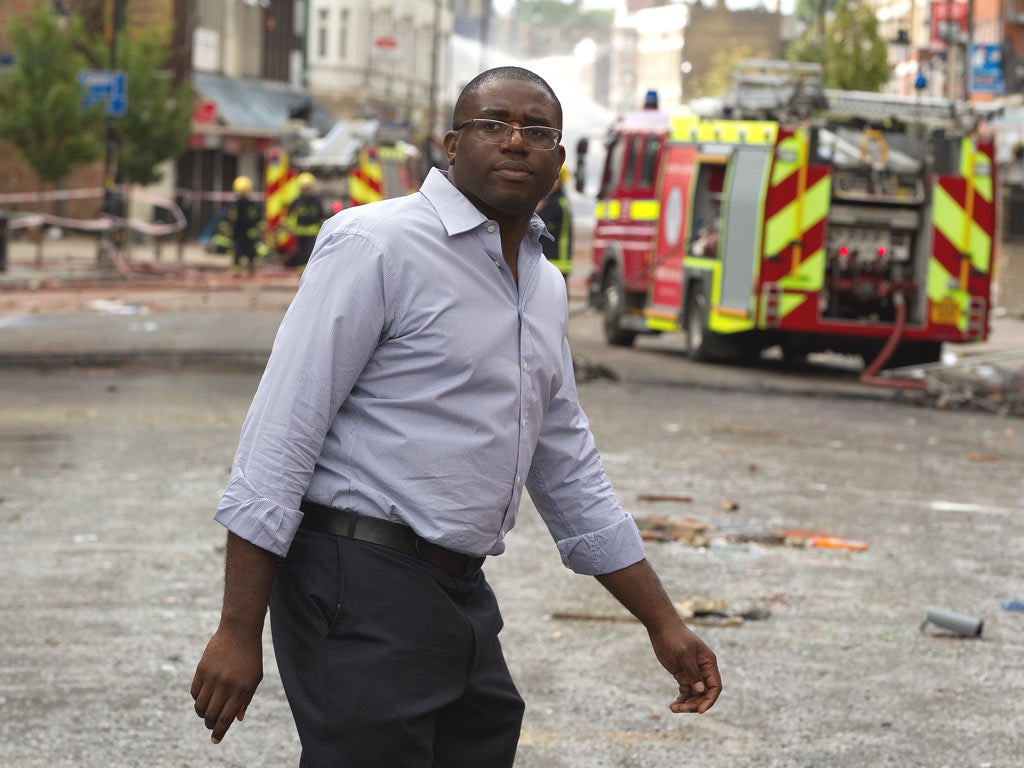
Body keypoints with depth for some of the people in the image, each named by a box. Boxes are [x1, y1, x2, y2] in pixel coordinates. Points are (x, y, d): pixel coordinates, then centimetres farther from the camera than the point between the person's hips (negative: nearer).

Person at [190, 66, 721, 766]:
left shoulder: (545, 287, 16)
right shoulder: (376, 243, -9)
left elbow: (571, 478, 24)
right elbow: (280, 435, -14)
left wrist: (665, 625, 20)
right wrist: (238, 631, -19)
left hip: (462, 599, 8)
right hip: (360, 586, -8)